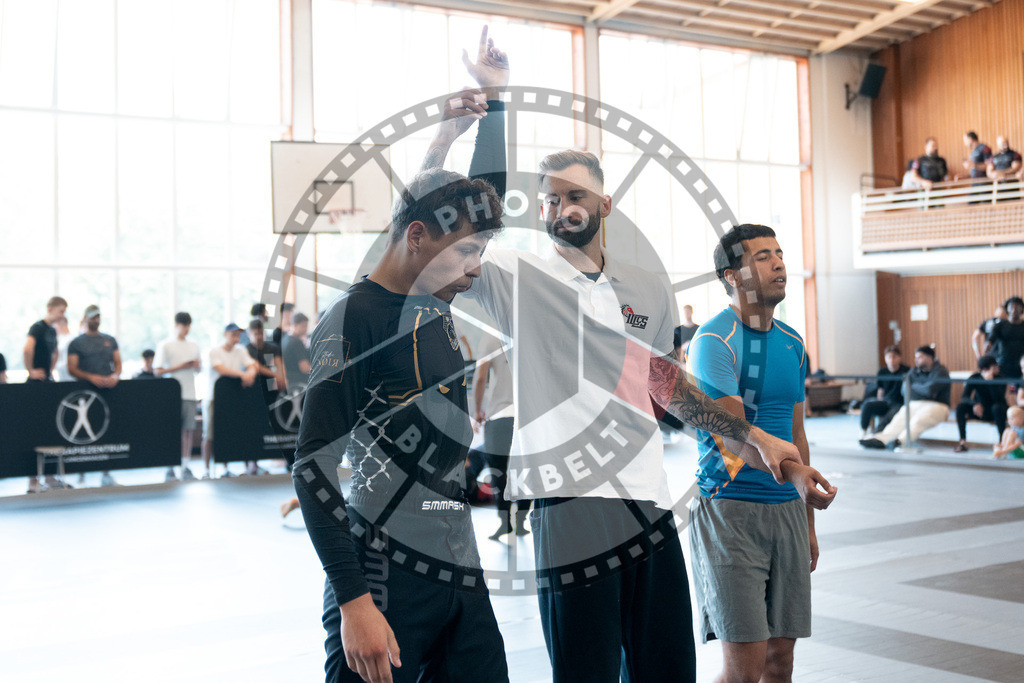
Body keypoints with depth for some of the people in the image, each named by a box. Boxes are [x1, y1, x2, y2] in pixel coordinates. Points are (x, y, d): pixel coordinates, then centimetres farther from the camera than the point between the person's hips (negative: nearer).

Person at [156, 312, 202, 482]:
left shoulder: (194, 346, 14)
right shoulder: (166, 345, 0)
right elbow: (158, 371, -5)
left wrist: (196, 365, -2)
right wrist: (180, 367, -13)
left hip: (189, 394, 4)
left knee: (188, 430, 1)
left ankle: (186, 467, 4)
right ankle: (169, 469, 2)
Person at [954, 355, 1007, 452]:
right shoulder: (974, 378, -10)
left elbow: (998, 399, -31)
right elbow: (964, 397, -19)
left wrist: (990, 381, -39)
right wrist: (975, 404, -39)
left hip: (995, 412, -2)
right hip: (980, 410, 2)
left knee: (997, 407, -36)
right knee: (960, 407, -23)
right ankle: (963, 442, -21)